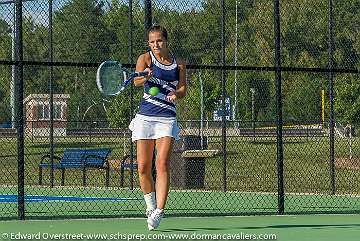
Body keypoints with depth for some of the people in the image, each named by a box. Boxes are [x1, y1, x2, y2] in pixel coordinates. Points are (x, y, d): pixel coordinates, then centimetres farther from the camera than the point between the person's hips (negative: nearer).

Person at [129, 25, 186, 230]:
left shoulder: (179, 64, 9)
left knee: (162, 163, -14)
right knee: (143, 167, -1)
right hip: (145, 118, 0)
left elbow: (183, 88, 4)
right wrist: (145, 76, -40)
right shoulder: (145, 59, 1)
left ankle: (159, 211, -19)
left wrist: (176, 94, -20)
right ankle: (151, 206, 21)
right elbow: (136, 82, -16)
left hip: (167, 119, 0)